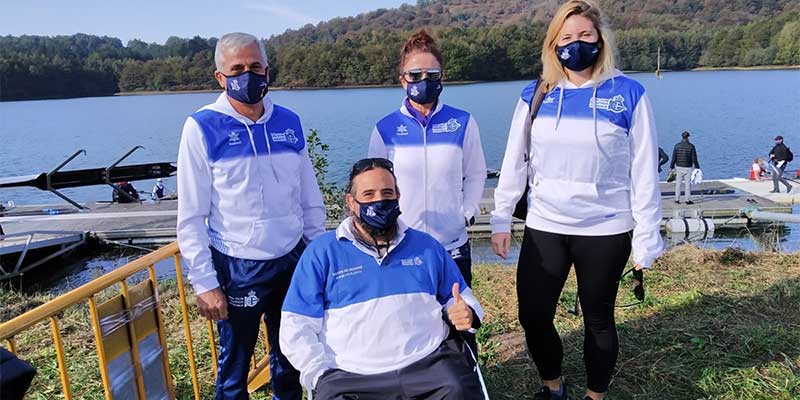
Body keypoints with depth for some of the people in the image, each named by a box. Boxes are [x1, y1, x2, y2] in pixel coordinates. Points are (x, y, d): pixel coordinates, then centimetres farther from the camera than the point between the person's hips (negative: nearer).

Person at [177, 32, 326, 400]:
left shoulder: (289, 122, 2)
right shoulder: (202, 128, -9)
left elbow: (310, 199, 8)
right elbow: (191, 217, -9)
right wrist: (204, 283, -11)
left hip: (293, 259, 4)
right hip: (236, 268, -3)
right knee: (234, 366, 15)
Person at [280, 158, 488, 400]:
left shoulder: (426, 246, 15)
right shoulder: (321, 252, 7)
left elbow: (460, 297, 23)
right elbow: (296, 328, 4)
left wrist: (466, 313, 0)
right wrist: (324, 378, -8)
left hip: (430, 364, 2)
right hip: (353, 377, -1)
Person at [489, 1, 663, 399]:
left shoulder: (628, 93, -5)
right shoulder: (535, 95, 2)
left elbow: (644, 172, -5)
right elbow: (514, 163, 5)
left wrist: (646, 238, -6)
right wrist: (501, 219, 2)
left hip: (605, 230, -2)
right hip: (544, 228, 3)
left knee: (598, 320, 13)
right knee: (533, 317, 8)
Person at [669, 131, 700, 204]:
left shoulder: (677, 145, -3)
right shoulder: (691, 146, -5)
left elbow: (674, 157, -3)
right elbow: (694, 159, -6)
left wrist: (671, 167, 2)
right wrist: (697, 168, 2)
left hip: (679, 167, 1)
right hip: (688, 168, -1)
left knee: (678, 183, 8)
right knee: (688, 184, 4)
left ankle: (677, 199, 10)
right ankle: (687, 200, 5)